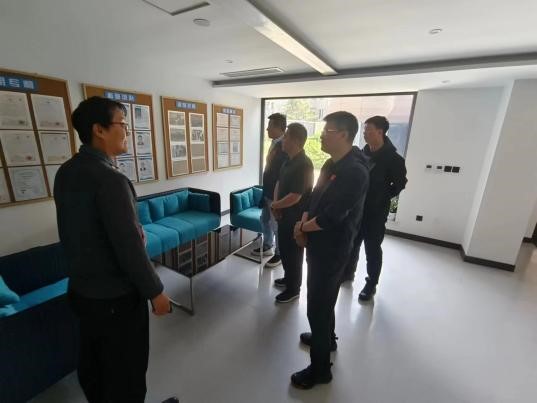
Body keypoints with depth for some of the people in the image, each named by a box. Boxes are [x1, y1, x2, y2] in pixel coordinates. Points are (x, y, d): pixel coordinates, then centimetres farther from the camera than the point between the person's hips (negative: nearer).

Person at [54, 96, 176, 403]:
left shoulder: (66, 173, 2)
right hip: (116, 296, -8)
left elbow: (79, 230, 10)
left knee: (93, 362, 28)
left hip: (81, 289, 8)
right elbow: (130, 248, -25)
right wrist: (155, 292, -13)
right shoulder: (110, 179, -26)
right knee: (126, 371, 15)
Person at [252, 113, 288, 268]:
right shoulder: (275, 143, 9)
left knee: (277, 225, 5)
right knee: (265, 220, 21)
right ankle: (267, 246, 39)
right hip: (268, 191, 10)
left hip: (276, 193, -10)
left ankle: (279, 254, 23)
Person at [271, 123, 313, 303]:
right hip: (284, 215, 9)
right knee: (284, 249, 22)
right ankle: (289, 278, 43)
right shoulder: (289, 160, 6)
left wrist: (275, 205, -11)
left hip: (296, 218, -9)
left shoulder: (304, 165, -24)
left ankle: (293, 289, 27)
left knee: (293, 253, 7)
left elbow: (294, 197, -27)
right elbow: (279, 183, 13)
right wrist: (276, 205, -3)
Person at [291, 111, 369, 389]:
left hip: (332, 249, -9)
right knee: (323, 300, 26)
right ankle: (326, 337, 51)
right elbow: (315, 197, 12)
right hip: (320, 244, 9)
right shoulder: (331, 164, 7)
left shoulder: (355, 171, -24)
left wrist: (303, 228, -11)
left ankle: (320, 369, 27)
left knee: (318, 307, 5)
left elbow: (331, 217, -27)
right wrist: (303, 221, -5)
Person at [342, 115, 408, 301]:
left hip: (376, 212, -5)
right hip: (356, 208, 5)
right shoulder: (362, 153, 5)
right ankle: (348, 273, 37)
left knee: (372, 249, 7)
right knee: (352, 243, 17)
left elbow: (399, 183, -5)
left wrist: (382, 199, -5)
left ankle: (371, 284, 24)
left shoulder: (393, 158, -11)